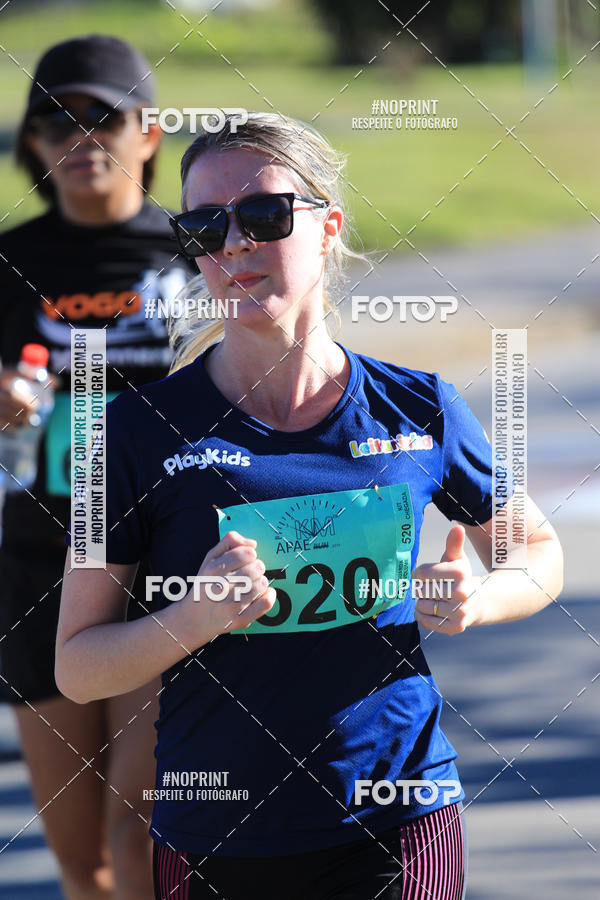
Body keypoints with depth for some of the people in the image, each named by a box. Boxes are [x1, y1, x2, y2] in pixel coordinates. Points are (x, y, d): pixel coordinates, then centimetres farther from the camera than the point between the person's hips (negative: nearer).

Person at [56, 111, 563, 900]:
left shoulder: (419, 412, 0)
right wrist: (196, 618, -22)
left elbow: (538, 553, 16)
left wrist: (478, 599, -6)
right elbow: (77, 668, -4)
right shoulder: (142, 429, -6)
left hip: (399, 830, 1)